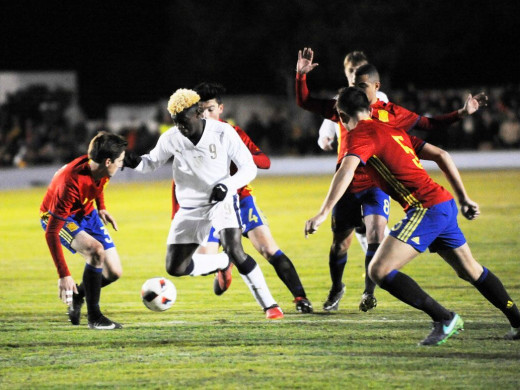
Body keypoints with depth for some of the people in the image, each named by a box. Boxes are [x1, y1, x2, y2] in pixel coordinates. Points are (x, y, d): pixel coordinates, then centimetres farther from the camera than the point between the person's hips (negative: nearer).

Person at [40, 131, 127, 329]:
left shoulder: (97, 167, -18)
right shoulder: (70, 184, -39)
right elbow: (51, 233, -38)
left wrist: (101, 207, 2)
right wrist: (64, 275, -40)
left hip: (86, 213, 7)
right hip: (57, 217, -7)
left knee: (114, 272, 0)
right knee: (96, 250, -33)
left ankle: (77, 295, 29)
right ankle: (94, 317, -20)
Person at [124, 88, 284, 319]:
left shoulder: (223, 133, -16)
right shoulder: (171, 139, -8)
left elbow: (249, 168, -10)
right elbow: (153, 162, 9)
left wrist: (227, 186, -28)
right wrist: (136, 162, -14)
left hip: (221, 201, -4)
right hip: (190, 208, 4)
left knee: (234, 250, -28)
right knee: (175, 268, 1)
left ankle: (269, 305, -19)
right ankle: (223, 262, 28)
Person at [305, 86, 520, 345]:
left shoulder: (361, 134, -4)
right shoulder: (393, 131, 21)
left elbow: (346, 172, -22)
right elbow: (440, 156, 21)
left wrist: (323, 214, -27)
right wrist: (464, 198, 22)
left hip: (426, 208, -9)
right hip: (446, 205, 9)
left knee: (379, 271, -13)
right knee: (470, 271, 25)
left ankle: (444, 319, -12)